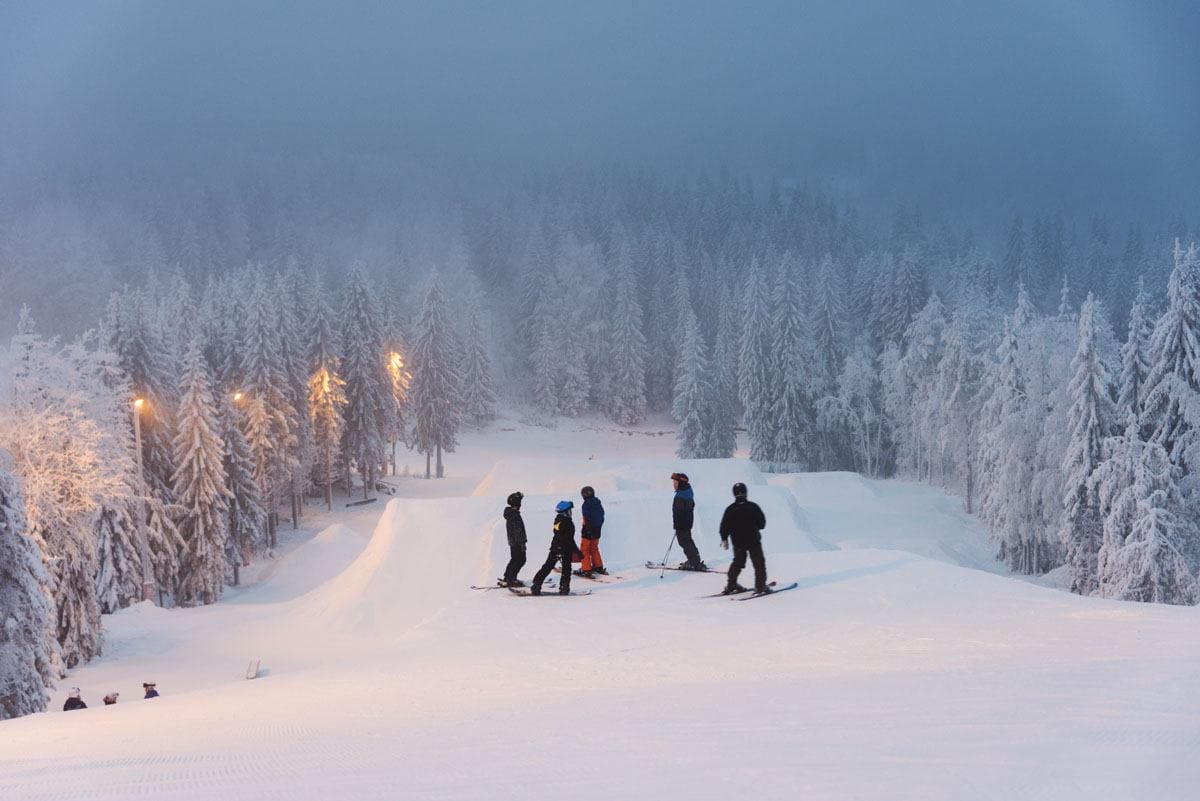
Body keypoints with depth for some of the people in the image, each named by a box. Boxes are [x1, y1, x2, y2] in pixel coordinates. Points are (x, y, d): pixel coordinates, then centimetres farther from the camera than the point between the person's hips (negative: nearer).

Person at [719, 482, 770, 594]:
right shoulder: (753, 506, -9)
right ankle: (760, 586, -2)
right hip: (753, 540, -3)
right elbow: (762, 522, -2)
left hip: (737, 542, 3)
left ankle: (731, 585, 18)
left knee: (738, 562, 19)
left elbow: (724, 526, -2)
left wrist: (724, 539, 10)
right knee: (759, 563, 4)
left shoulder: (730, 509, -4)